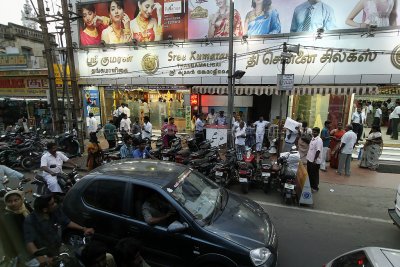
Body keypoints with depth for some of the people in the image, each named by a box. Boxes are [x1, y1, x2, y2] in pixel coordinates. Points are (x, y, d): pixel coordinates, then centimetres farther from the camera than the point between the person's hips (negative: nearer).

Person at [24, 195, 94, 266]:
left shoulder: (56, 211, -3)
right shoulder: (30, 221, -17)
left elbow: (67, 222, 9)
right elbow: (29, 242, -26)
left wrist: (83, 229, -2)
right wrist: (40, 257, -42)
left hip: (61, 248, 4)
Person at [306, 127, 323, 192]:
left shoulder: (319, 140, -19)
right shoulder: (312, 139, 9)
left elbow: (318, 151, -24)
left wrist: (314, 160, -25)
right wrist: (308, 155, 19)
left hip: (315, 161, -9)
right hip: (310, 159, 9)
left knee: (314, 174, 5)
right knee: (309, 173, 19)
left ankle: (315, 187, 18)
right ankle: (311, 185, 35)